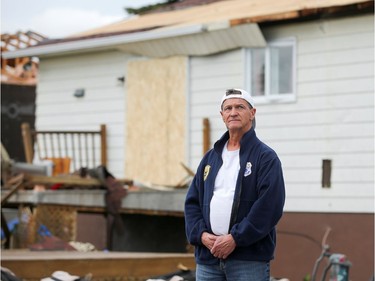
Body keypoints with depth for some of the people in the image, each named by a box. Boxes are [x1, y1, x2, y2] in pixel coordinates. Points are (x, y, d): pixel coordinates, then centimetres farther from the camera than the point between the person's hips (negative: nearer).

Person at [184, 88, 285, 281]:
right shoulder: (211, 157, 17)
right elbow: (192, 201, 15)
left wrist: (235, 238, -16)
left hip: (249, 260, -6)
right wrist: (201, 234, -4)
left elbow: (269, 206, -13)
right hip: (207, 259, 6)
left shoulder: (265, 157, -2)